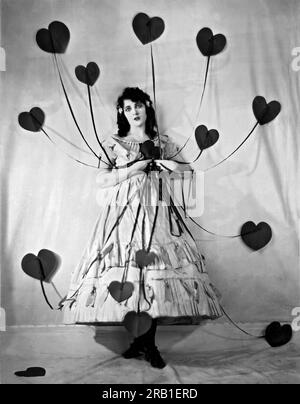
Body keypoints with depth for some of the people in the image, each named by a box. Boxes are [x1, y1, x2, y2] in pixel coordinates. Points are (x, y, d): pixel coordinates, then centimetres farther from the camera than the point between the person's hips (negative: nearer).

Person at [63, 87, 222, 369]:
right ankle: (142, 340, 4)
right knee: (127, 263, -8)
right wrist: (134, 169, -5)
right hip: (123, 211, -1)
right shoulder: (113, 143, 9)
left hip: (156, 211, 1)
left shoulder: (162, 143, 15)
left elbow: (185, 173, 16)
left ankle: (147, 342, -3)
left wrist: (166, 165, -3)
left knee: (154, 261, -10)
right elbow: (101, 180, 1)